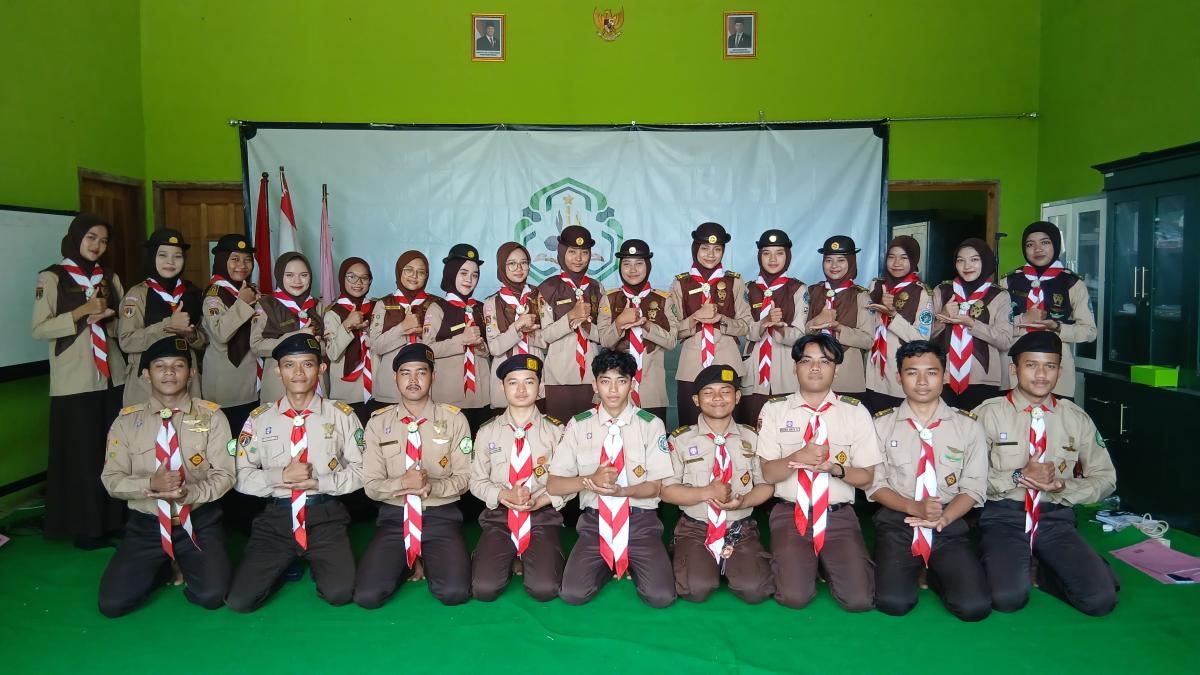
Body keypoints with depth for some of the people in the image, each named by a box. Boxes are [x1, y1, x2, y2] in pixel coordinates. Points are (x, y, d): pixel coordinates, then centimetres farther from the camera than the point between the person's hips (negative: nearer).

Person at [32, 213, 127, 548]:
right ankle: (85, 527, 12)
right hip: (74, 383, -4)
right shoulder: (51, 278, -2)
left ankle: (114, 520, 19)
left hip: (113, 379, 4)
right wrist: (81, 312, -17)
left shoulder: (110, 278, 12)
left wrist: (107, 318, -8)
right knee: (81, 455, 1)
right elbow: (39, 329, -7)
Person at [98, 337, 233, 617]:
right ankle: (162, 568, 19)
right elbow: (111, 479, -1)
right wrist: (150, 484, -22)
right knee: (112, 603, -11)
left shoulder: (211, 415, -3)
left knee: (211, 596, -19)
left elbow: (224, 474, -6)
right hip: (146, 524, 2)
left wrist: (188, 493, -25)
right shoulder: (127, 420, 1)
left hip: (198, 522, -1)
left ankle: (187, 567, 15)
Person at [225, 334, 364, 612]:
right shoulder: (259, 418, 5)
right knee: (239, 600, -13)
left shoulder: (342, 415, 2)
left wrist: (319, 482, -12)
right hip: (277, 517, 2)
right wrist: (281, 476, -13)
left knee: (339, 593, -21)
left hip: (325, 516, -1)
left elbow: (360, 470, 2)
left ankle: (317, 565, 13)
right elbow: (242, 477, 3)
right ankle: (285, 565, 17)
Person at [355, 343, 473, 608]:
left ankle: (428, 563, 12)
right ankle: (407, 563, 14)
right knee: (367, 596, -18)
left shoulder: (454, 419, -1)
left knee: (455, 592, -22)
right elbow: (371, 485, 0)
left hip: (441, 517, -1)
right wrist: (402, 483, -21)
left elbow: (463, 477, 0)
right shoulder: (378, 422, 2)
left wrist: (430, 487, -20)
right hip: (394, 516, 1)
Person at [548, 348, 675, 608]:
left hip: (640, 521, 0)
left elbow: (655, 486, 0)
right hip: (595, 521, 1)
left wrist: (620, 490, -20)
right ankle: (607, 565, 13)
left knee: (661, 596, -19)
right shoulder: (579, 425, 2)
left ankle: (630, 564, 14)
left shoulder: (650, 424, 0)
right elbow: (553, 485, 0)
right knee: (572, 594, -19)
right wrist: (591, 480, -19)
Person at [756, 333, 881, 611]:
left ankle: (827, 564, 17)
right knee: (794, 596, -18)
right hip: (790, 514, -1)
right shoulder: (774, 409, 1)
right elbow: (768, 474, -1)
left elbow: (866, 477, 3)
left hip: (838, 516, 1)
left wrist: (834, 467, -18)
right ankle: (807, 564, 16)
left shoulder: (856, 412, 2)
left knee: (859, 599, -14)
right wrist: (797, 458, -21)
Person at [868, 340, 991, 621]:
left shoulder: (968, 426, 4)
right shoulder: (882, 424, 2)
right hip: (897, 522, -1)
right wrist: (914, 508, -16)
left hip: (949, 524, 1)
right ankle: (910, 571, 12)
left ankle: (934, 573, 12)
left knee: (974, 606, -19)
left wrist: (944, 517, -17)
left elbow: (973, 488, 2)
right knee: (893, 603, -22)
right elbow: (875, 485, 2)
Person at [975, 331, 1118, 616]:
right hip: (1004, 517, -3)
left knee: (1101, 599, -18)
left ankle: (1043, 571, 10)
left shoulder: (1076, 418, 7)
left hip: (1056, 519, 3)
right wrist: (1018, 477, -17)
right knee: (1008, 598, -26)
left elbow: (1105, 478, 13)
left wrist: (1063, 486, -7)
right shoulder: (989, 413, -3)